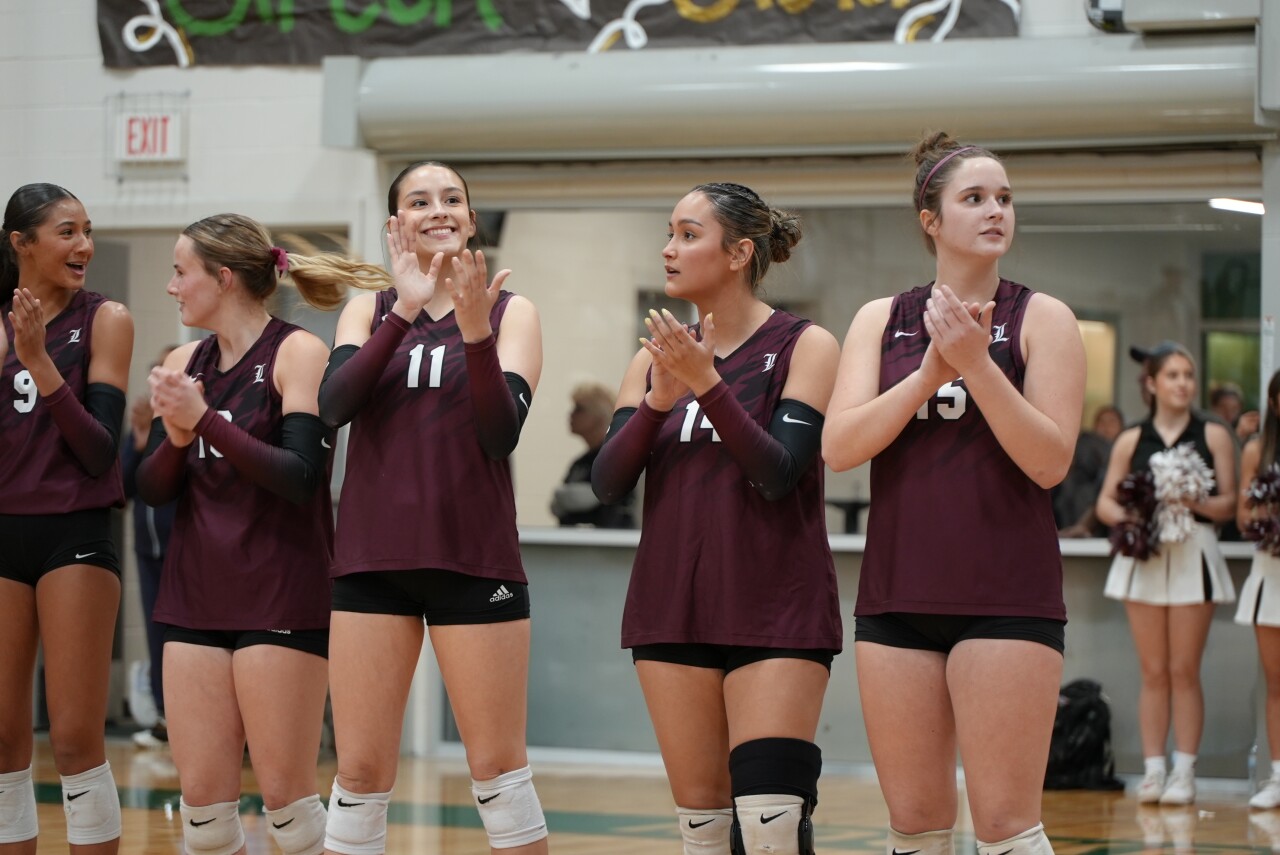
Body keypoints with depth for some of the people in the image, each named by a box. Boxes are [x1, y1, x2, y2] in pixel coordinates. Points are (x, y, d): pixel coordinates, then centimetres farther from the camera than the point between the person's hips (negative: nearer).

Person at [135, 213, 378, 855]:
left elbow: (301, 477, -15)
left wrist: (205, 420, -20)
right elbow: (150, 489, 8)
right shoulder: (183, 364, 11)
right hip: (196, 597, 6)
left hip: (282, 601, -5)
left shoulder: (297, 354, -6)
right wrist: (175, 436, -11)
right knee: (202, 797, 3)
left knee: (285, 792, -3)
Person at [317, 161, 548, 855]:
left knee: (498, 769, 0)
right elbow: (333, 405, -9)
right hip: (373, 557, 2)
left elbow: (502, 434, -10)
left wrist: (475, 331, -23)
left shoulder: (510, 313, 3)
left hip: (474, 559, -2)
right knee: (360, 773, 2)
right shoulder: (370, 310, 10)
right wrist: (406, 311, -18)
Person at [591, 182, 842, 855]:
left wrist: (707, 383, -22)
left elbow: (779, 473, -15)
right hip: (673, 604, 5)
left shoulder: (804, 345, -4)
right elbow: (607, 483, 0)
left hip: (776, 614, -5)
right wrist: (658, 399, -14)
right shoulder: (655, 358, 10)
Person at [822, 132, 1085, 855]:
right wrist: (930, 372, -15)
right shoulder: (880, 320, 9)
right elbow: (839, 447, -3)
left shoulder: (1041, 319, 1)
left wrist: (978, 364, -18)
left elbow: (1050, 461, -8)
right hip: (898, 594, 3)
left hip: (1006, 597, -3)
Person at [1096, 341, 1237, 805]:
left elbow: (1229, 502, 1)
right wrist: (1125, 516, -12)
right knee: (1153, 672, 3)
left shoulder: (1213, 435, 5)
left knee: (1184, 670, -2)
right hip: (1144, 556, 2)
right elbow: (1105, 501, 9)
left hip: (1193, 554, -1)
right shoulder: (1131, 441, 9)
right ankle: (1153, 769, 6)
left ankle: (1184, 771, 2)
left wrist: (1195, 502, -17)